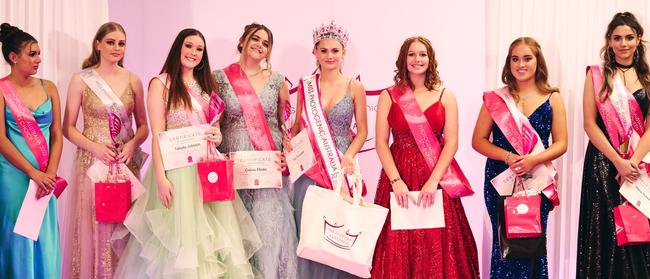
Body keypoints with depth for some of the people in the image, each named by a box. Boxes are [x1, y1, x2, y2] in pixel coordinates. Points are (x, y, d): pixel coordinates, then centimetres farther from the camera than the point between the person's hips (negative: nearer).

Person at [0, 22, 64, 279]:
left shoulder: (48, 88, 7)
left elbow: (56, 134, 6)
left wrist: (50, 173, -7)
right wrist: (34, 173, -15)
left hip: (44, 177, 4)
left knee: (45, 237, 7)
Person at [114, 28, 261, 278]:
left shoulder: (206, 85, 16)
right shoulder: (161, 83, -1)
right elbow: (157, 135, -8)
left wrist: (217, 137, -3)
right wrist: (161, 177, -16)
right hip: (177, 168, -5)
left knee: (212, 232, 3)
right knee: (181, 232, -4)